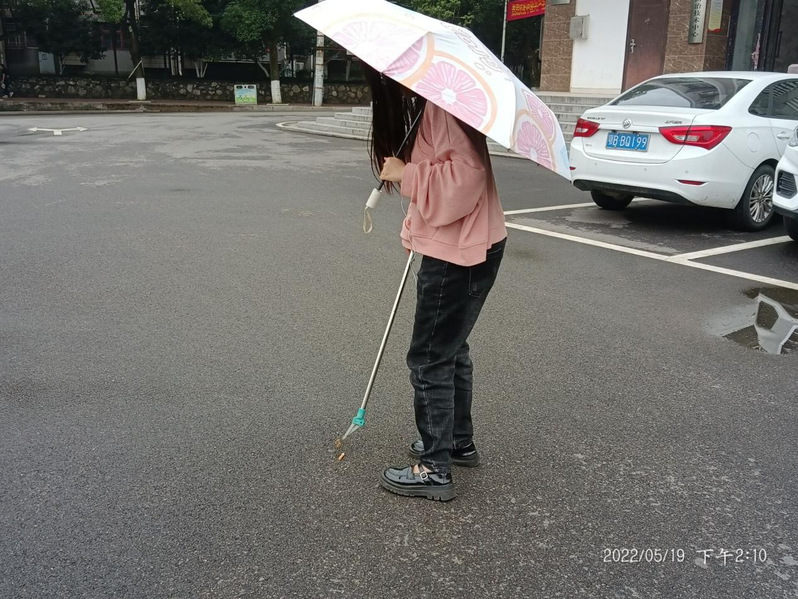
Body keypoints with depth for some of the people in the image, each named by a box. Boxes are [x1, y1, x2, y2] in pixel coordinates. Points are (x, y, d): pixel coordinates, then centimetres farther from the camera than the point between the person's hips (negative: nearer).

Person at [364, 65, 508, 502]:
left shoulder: (442, 108, -18)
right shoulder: (426, 106, 13)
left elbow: (466, 174, -28)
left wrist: (405, 174, -20)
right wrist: (416, 229, 12)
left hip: (459, 253, -11)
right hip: (458, 247, 11)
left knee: (430, 359, -2)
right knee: (450, 349, 21)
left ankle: (435, 469, 10)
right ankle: (458, 441, 37)